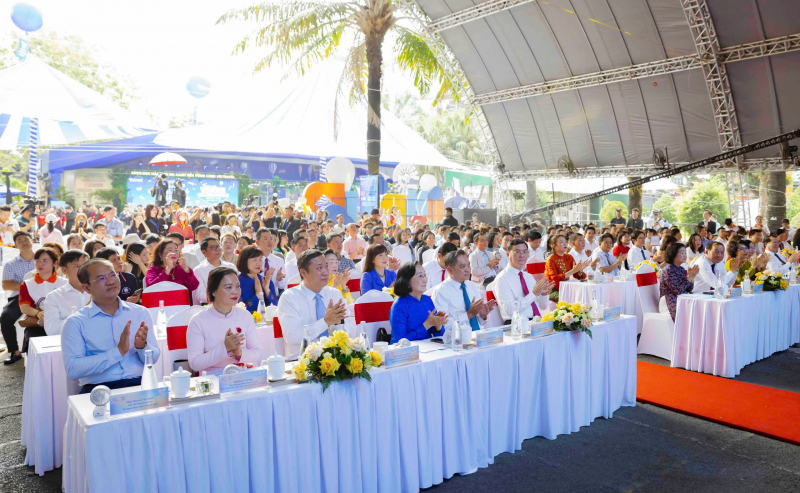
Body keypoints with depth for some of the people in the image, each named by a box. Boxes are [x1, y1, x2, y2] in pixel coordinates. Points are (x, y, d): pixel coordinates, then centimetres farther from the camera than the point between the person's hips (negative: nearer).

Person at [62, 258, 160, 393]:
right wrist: (119, 351, -15)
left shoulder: (140, 313, 12)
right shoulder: (75, 323, 4)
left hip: (139, 384, 2)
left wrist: (142, 346, -11)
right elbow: (72, 369, -8)